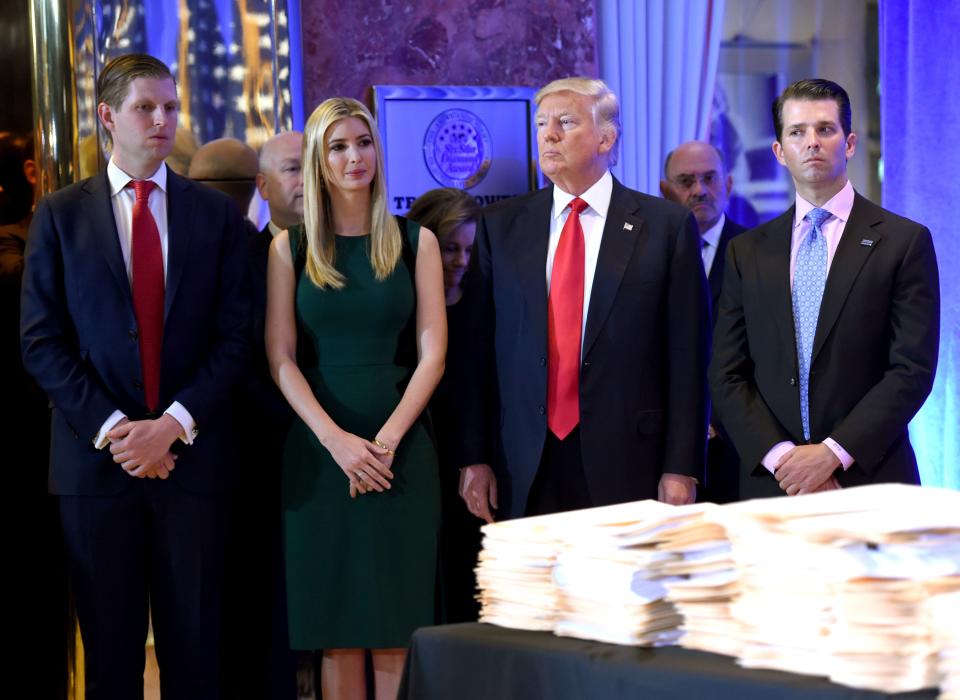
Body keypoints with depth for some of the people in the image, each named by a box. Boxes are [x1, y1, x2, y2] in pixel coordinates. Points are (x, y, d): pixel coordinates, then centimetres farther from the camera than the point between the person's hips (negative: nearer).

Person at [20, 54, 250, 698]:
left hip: (191, 452, 1)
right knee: (110, 647, 7)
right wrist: (110, 429, -11)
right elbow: (42, 342, -1)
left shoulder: (217, 214, 6)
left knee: (194, 643, 5)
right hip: (95, 457, 0)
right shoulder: (60, 215, 5)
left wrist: (174, 424, -11)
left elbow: (234, 337, 1)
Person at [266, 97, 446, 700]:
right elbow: (281, 359, 0)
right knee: (336, 628, 2)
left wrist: (386, 440, -12)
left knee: (397, 623, 0)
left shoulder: (415, 242, 6)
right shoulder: (291, 248, 6)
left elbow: (432, 353, 0)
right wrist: (336, 439, -13)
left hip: (401, 452, 0)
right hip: (319, 451, 0)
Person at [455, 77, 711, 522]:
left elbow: (686, 357, -2)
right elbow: (477, 349, 7)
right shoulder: (500, 226, 8)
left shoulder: (667, 226, 1)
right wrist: (474, 457, 2)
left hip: (628, 465, -2)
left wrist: (681, 469, -6)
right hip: (525, 471, 2)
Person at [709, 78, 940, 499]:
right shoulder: (747, 252, 10)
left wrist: (833, 453, -14)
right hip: (771, 482, 2)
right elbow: (727, 375, 6)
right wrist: (778, 455, -9)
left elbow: (913, 369, -6)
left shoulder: (905, 242, 0)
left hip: (870, 480, -2)